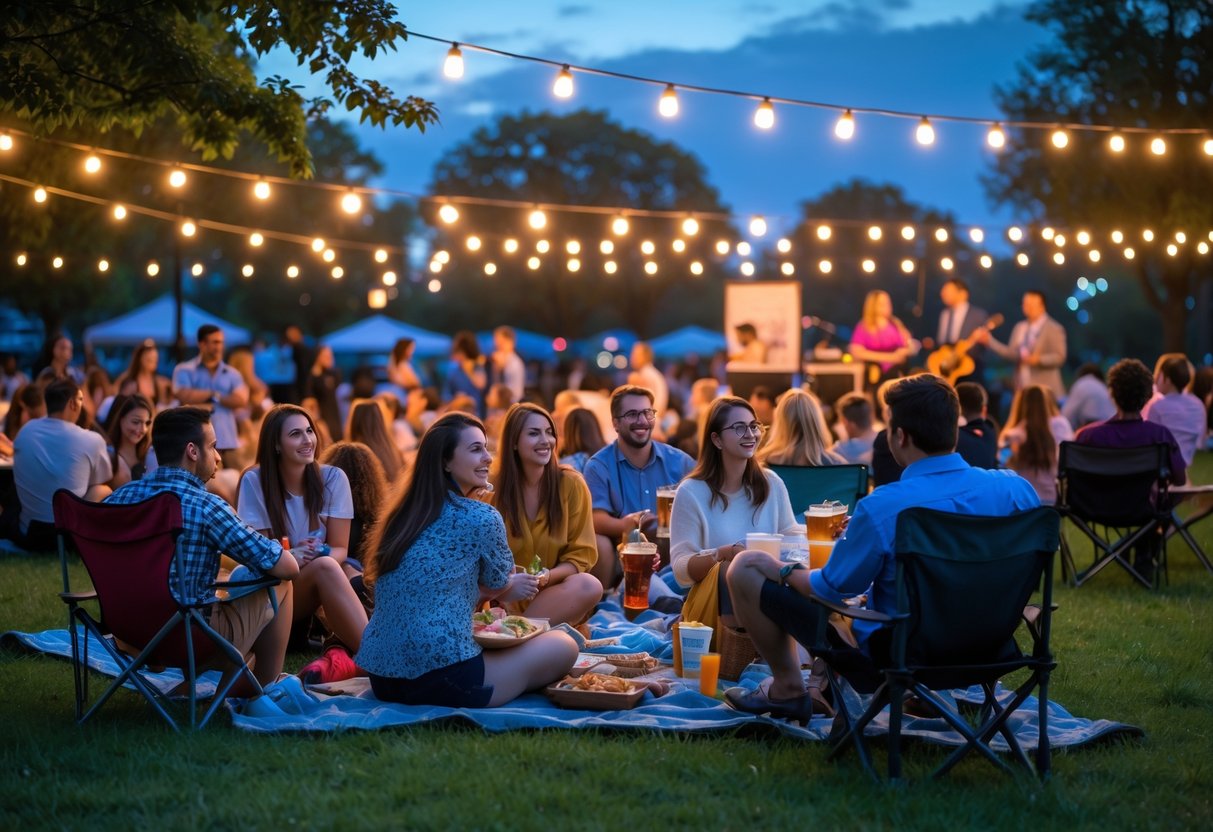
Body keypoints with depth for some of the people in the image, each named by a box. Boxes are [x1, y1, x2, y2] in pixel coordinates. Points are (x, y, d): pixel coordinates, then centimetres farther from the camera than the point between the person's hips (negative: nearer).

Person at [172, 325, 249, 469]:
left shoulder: (231, 374, 14)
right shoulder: (184, 371, 7)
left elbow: (241, 400, 0)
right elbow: (185, 397, -9)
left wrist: (216, 399, -6)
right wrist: (214, 393, 1)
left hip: (228, 441, 3)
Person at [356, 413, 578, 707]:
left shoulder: (402, 514, 12)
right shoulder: (482, 517, -10)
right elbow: (498, 587, 7)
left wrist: (509, 589, 25)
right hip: (439, 680, -8)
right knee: (563, 646, 7)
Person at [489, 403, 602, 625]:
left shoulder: (571, 484, -2)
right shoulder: (492, 487, -2)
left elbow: (580, 555, 1)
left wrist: (548, 576, -20)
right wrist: (507, 581, -22)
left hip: (554, 594, 2)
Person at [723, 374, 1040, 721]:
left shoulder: (880, 508, -29)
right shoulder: (1016, 490, -15)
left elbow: (833, 589, -14)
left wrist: (785, 572, 9)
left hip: (889, 651, -6)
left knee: (746, 567, 5)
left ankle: (789, 689, 22)